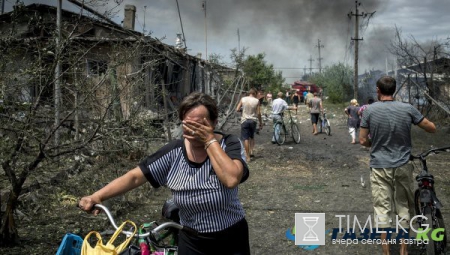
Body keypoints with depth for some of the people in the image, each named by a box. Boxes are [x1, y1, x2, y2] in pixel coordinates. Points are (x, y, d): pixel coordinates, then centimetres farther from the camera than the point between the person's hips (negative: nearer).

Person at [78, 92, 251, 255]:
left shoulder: (230, 145, -13)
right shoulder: (174, 152, -8)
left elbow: (231, 179, -31)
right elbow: (135, 177, -10)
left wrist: (210, 141, -25)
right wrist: (97, 197, -21)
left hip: (232, 241, -1)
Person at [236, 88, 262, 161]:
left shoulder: (243, 99, -1)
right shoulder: (257, 101, -2)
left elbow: (237, 109, -1)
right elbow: (258, 113, -2)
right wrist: (260, 123, 7)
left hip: (244, 120, -1)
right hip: (253, 120, 1)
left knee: (246, 139, 0)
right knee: (252, 137, 24)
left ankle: (248, 156, -2)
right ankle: (251, 151, 16)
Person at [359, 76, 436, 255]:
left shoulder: (370, 110, -7)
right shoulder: (408, 109, -6)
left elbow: (363, 141, -4)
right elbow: (432, 128, 2)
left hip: (380, 167, -1)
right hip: (403, 166, 1)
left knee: (383, 210, 5)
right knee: (404, 207, 14)